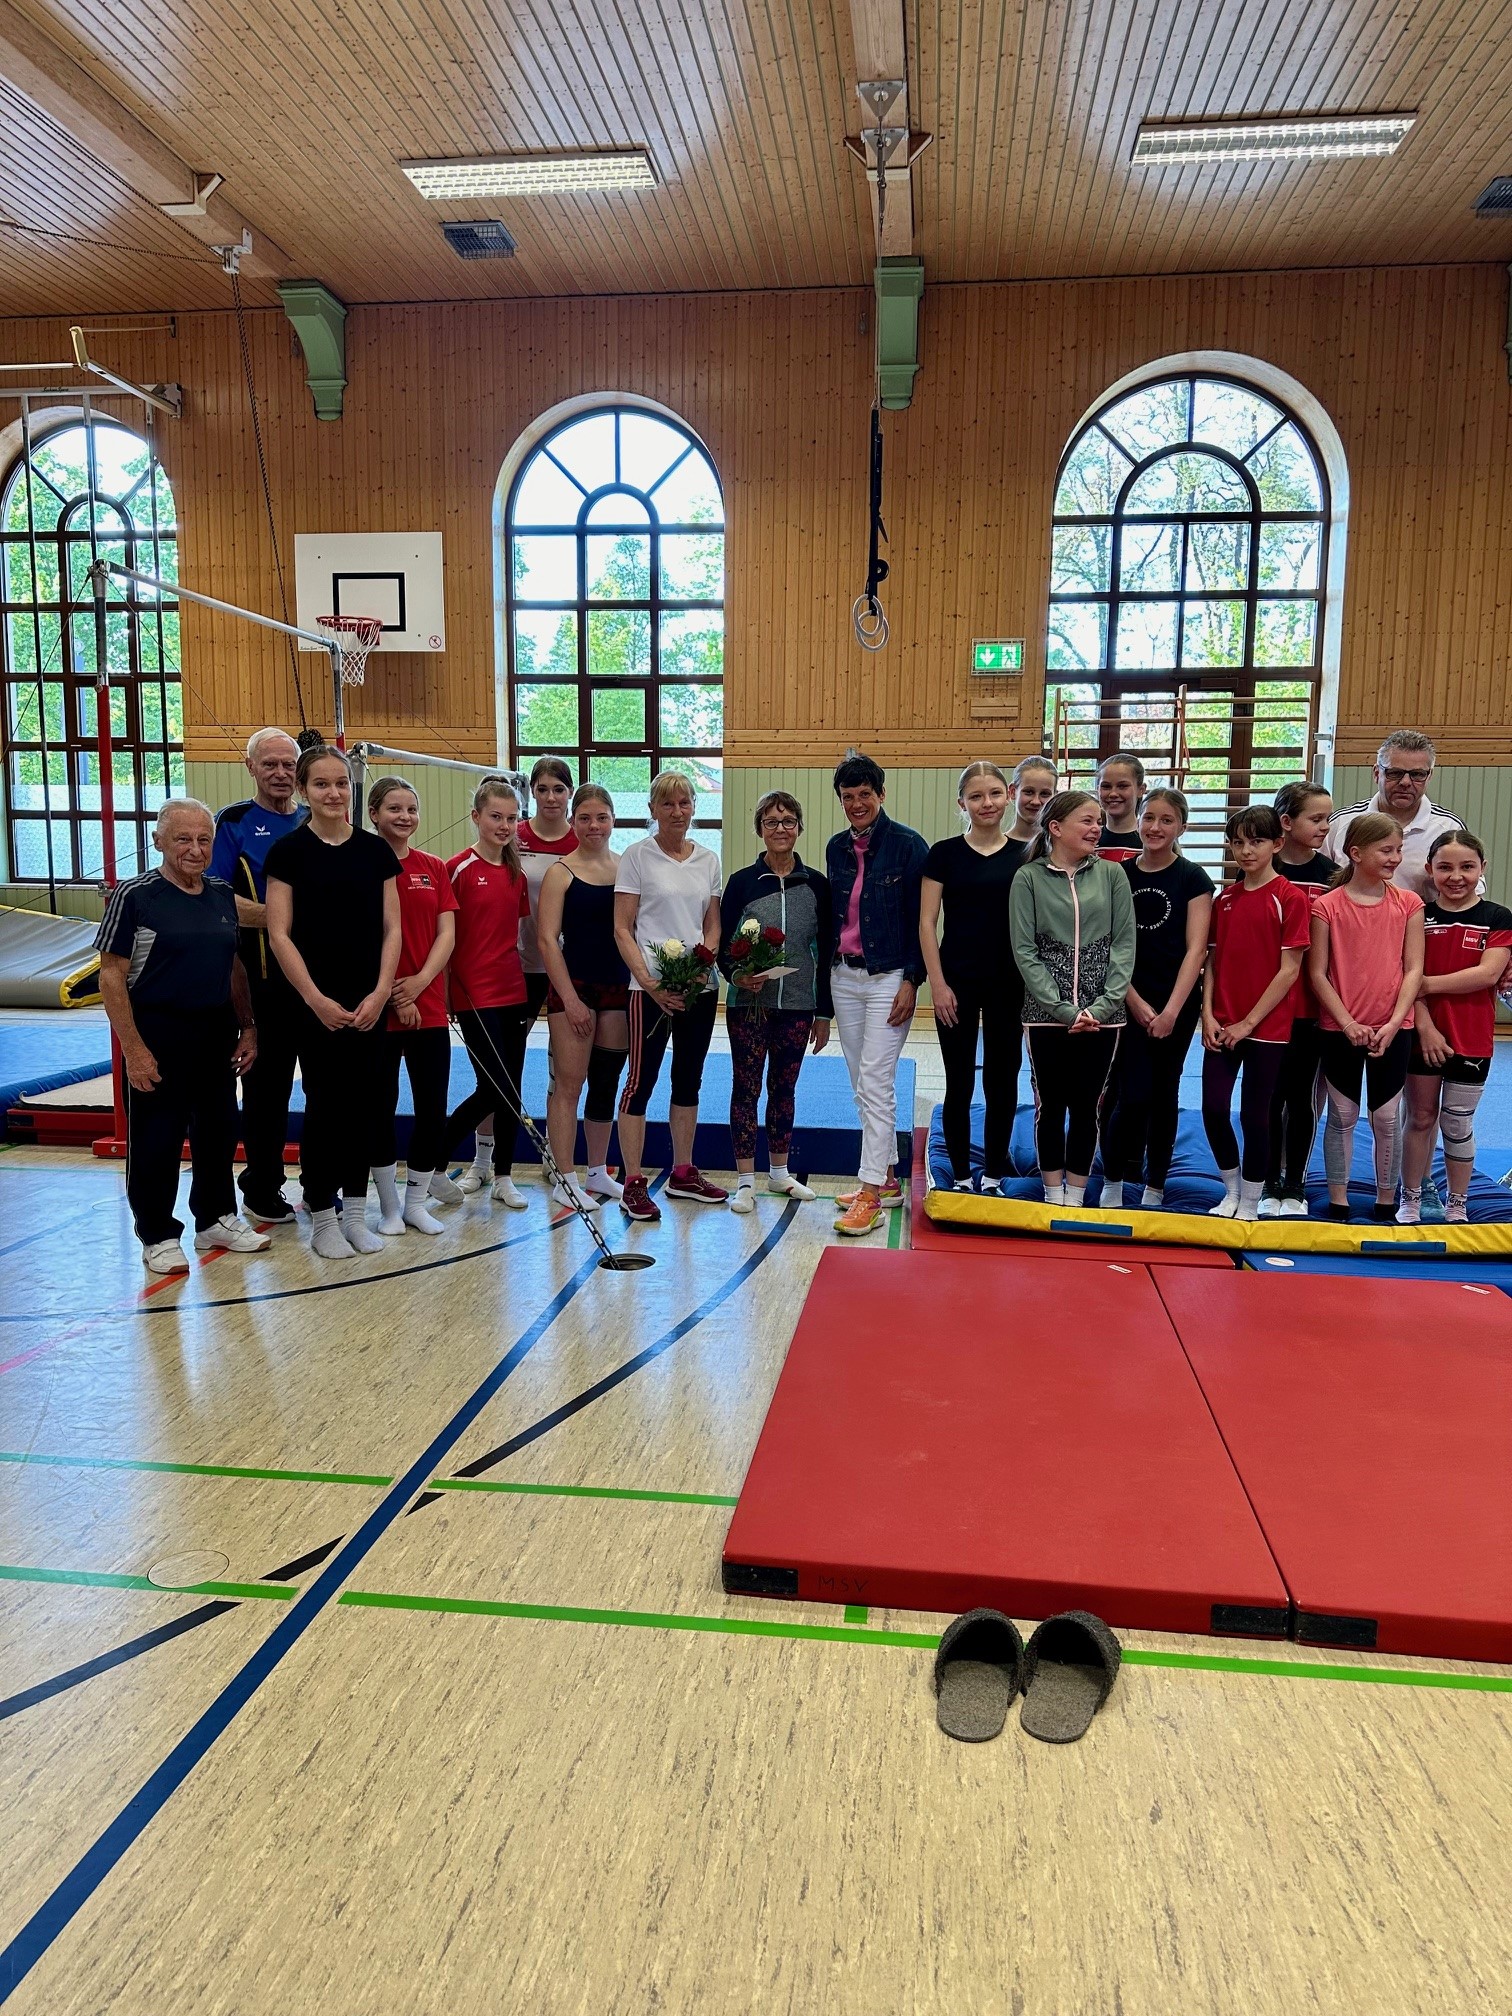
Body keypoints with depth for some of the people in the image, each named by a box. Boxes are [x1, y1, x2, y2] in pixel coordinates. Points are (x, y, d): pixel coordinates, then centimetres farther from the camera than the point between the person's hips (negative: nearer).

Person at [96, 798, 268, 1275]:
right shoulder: (134, 895, -9)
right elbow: (111, 975, -10)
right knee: (156, 1141, 3)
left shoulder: (223, 895, 8)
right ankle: (158, 1236, 18)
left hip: (217, 1034, 6)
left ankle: (216, 1219, 30)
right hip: (159, 1035, -5)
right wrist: (133, 1048, -15)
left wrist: (247, 1028, 10)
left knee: (219, 1130, 14)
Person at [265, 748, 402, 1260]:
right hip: (314, 1003, -3)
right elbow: (279, 934, -6)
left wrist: (379, 994, -6)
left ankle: (355, 1213, 20)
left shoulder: (376, 850, 6)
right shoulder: (288, 851, -3)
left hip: (369, 1003, 3)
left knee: (365, 1102, 7)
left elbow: (391, 929, 5)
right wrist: (316, 999, -13)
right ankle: (322, 1217, 15)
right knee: (325, 1103, 1)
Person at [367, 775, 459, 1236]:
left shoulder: (435, 869, 10)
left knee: (433, 1107, 4)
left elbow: (447, 934, 3)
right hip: (377, 1007, -3)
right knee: (381, 1107, 4)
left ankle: (416, 1202, 19)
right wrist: (391, 993, -11)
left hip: (429, 1005, 4)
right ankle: (389, 1207, 18)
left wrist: (419, 982, -11)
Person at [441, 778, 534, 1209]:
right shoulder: (458, 868, -8)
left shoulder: (517, 874, 10)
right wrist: (444, 995, -11)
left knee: (511, 1091, 9)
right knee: (496, 1089, -7)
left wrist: (531, 993, 13)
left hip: (513, 991, 6)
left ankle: (503, 1178, 21)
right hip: (474, 993, -6)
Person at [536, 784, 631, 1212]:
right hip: (572, 987, -5)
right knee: (568, 1084, -1)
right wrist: (569, 998, -13)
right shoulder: (561, 872, -4)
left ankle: (598, 1173, 25)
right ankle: (566, 1180, 7)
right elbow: (547, 939, -9)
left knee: (607, 1083, 12)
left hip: (619, 988, 5)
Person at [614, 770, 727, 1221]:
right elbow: (622, 929, -6)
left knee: (689, 1081, 13)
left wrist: (702, 965, -7)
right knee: (641, 1081, -3)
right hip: (652, 988, -5)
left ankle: (683, 1173, 26)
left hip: (700, 986, 5)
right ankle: (633, 1184, 3)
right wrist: (648, 981, -16)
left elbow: (713, 926, 13)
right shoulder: (637, 856, -3)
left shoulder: (708, 860, 10)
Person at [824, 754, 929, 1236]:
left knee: (875, 1084, -10)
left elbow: (920, 920, -9)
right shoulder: (836, 847, 10)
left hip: (889, 976, -7)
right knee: (863, 1086, 11)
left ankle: (869, 1196, -7)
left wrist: (911, 982, -14)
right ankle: (887, 1181, 22)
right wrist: (827, 972, 13)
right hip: (844, 976, 7)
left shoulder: (907, 845, -8)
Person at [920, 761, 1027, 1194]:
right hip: (958, 982, -2)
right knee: (959, 1084, 5)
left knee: (1002, 1082, 8)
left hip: (1009, 984, 2)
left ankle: (993, 1178, 21)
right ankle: (961, 1178, 17)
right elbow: (927, 922, -2)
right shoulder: (944, 854, -1)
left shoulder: (1025, 854, 4)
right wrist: (937, 983, -9)